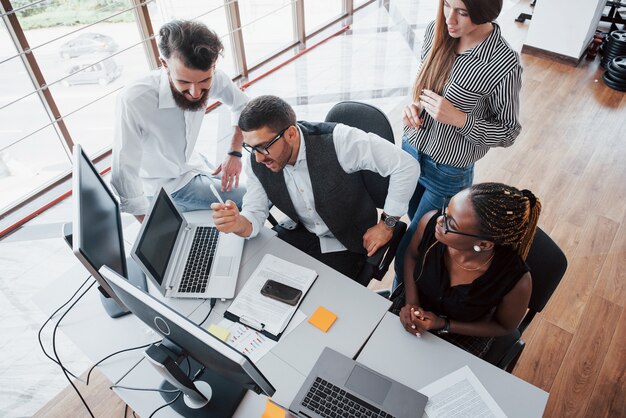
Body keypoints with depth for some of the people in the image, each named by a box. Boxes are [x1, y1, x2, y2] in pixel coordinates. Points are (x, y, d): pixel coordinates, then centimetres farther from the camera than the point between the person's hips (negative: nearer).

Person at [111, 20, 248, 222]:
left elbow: (242, 105, 0)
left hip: (192, 164, 6)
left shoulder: (212, 78, -22)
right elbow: (125, 181, -32)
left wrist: (235, 153, -10)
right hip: (161, 188, -5)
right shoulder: (133, 101, -37)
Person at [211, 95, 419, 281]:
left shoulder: (338, 141, -30)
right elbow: (255, 215, -7)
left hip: (344, 243, -4)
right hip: (300, 233, 5)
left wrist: (386, 225, -18)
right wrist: (238, 223, -33)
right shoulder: (257, 163, -14)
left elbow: (406, 165, -25)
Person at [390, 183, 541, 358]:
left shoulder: (516, 282, -34)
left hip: (462, 337, -2)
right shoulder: (430, 222, -29)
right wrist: (411, 303, -16)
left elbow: (504, 327, -10)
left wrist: (444, 325, -19)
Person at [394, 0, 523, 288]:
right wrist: (413, 106, -12)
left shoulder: (504, 65, -24)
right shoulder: (436, 31, -8)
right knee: (416, 224, 26)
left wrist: (458, 118, -28)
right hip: (411, 150, 6)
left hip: (448, 173, -5)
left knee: (407, 255, 6)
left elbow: (508, 133, -13)